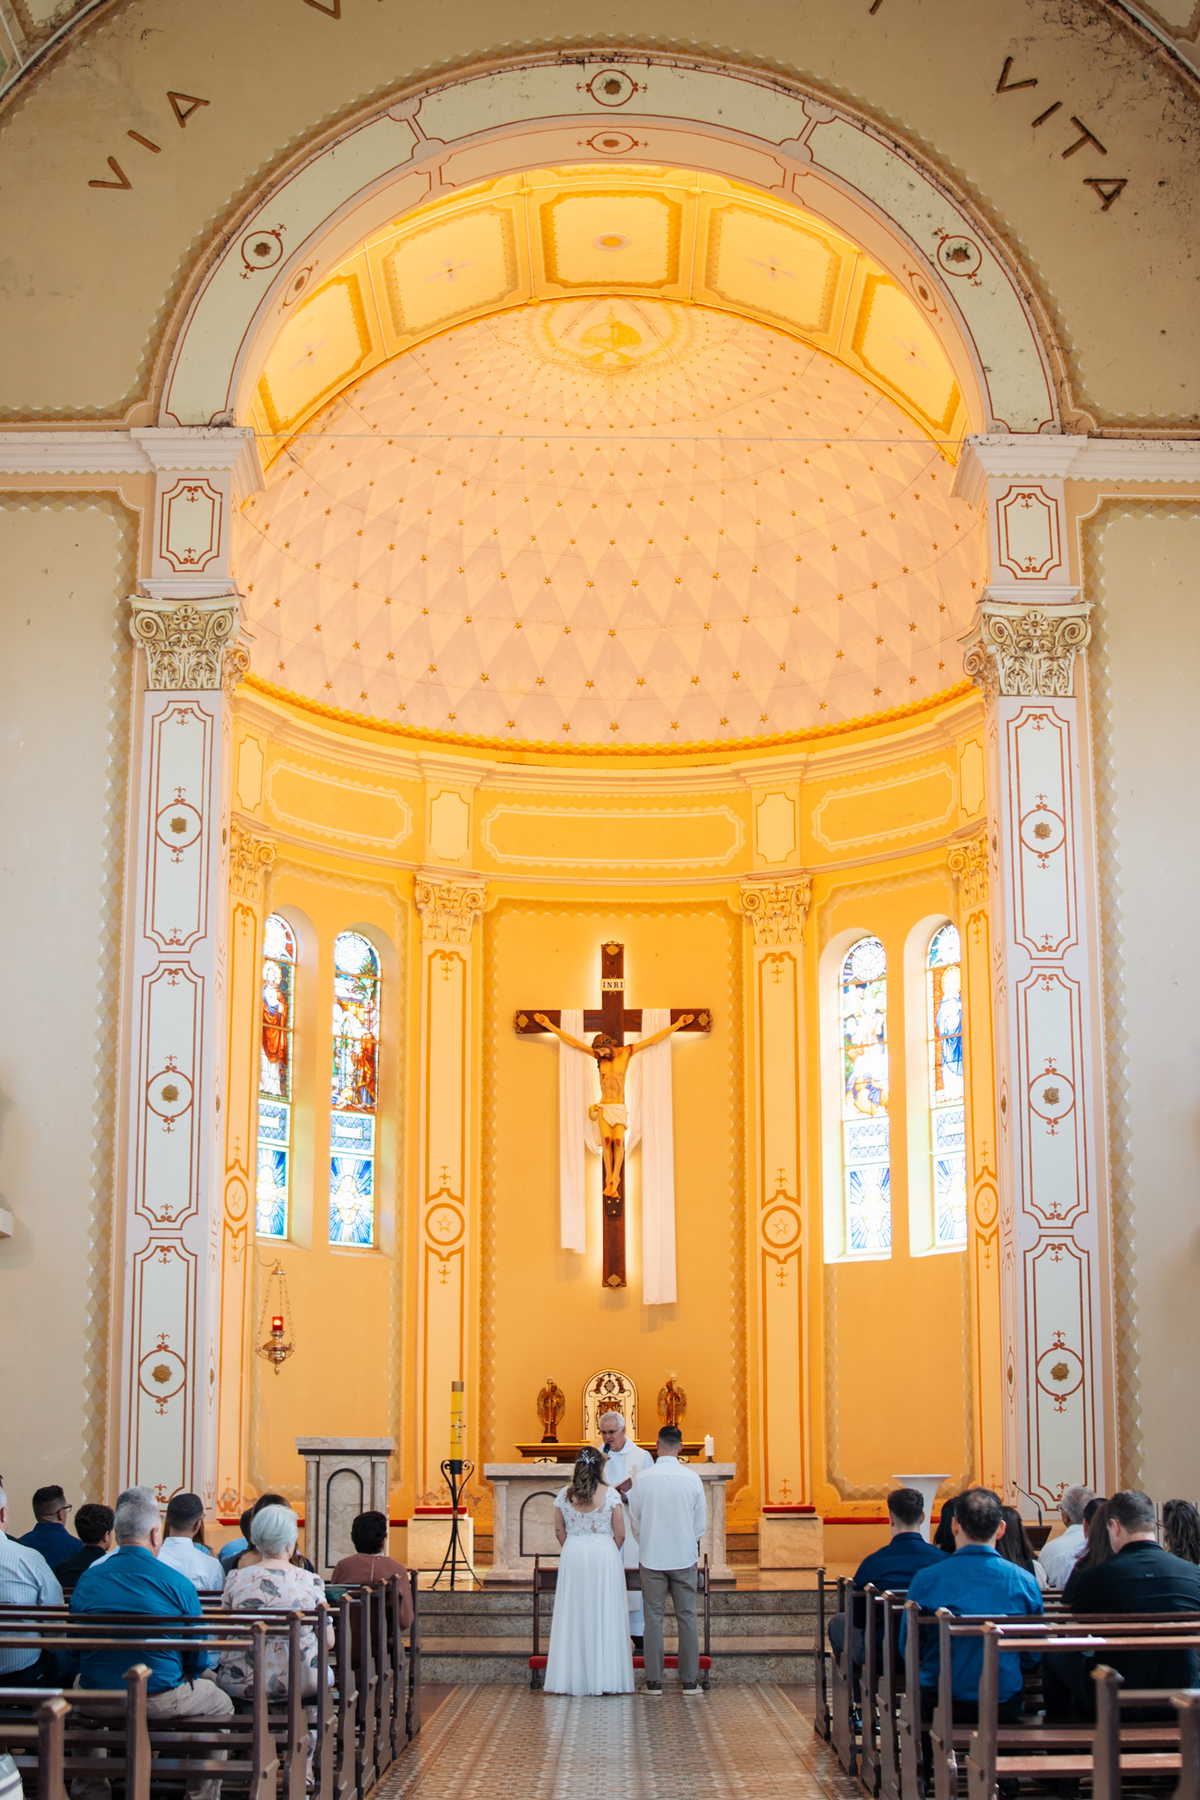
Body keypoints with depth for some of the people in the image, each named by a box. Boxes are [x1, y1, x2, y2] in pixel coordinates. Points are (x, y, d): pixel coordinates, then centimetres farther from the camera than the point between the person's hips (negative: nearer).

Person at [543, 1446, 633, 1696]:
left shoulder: (563, 1495, 0)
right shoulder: (610, 1494, -5)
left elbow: (559, 1532, 6)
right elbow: (620, 1534, -3)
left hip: (572, 1555, 2)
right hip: (604, 1554, -2)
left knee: (573, 1615, 7)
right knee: (604, 1615, 4)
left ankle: (572, 1678, 10)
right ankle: (604, 1677, 5)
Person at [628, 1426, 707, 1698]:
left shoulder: (642, 1479, -7)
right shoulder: (692, 1478, -7)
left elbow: (634, 1520, 2)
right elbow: (701, 1522, 2)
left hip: (652, 1558, 0)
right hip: (684, 1556, 0)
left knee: (653, 1617, 5)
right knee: (686, 1617, 6)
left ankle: (654, 1681, 6)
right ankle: (690, 1681, 8)